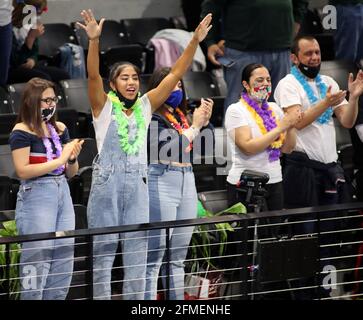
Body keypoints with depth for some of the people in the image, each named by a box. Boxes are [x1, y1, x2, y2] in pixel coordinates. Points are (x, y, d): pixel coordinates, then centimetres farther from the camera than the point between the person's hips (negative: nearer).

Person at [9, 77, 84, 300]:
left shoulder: (60, 129, 13)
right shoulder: (22, 132, -6)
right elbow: (23, 171, -16)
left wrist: (73, 158, -4)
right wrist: (60, 159, -15)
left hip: (63, 193, 7)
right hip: (36, 196, -7)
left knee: (64, 260, 4)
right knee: (38, 260, -8)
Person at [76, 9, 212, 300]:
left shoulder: (145, 105, 10)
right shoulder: (104, 106, 0)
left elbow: (176, 74, 5)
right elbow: (93, 75, -17)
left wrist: (195, 41, -4)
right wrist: (94, 41, -33)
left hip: (137, 183, 4)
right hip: (107, 182, -4)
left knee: (137, 249, 6)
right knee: (104, 248, 1)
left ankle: (135, 300, 12)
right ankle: (101, 298, 6)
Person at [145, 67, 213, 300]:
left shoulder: (183, 116, 14)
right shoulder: (152, 118, -6)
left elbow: (207, 147, 16)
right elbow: (167, 149, -18)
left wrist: (206, 121, 1)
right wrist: (195, 127, -10)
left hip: (187, 183, 8)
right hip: (162, 182, -8)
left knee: (178, 258, 11)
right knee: (155, 256, -7)